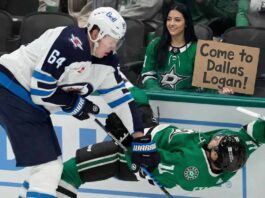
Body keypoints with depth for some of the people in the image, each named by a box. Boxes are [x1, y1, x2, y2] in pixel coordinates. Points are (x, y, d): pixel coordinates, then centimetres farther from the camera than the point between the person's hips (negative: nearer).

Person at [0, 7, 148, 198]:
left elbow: (121, 96, 10)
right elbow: (40, 88, -23)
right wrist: (75, 104, -9)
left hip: (34, 103, 9)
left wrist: (139, 136, 6)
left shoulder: (106, 62, 4)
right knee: (48, 166, -13)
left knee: (52, 165, 14)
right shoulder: (71, 43, -24)